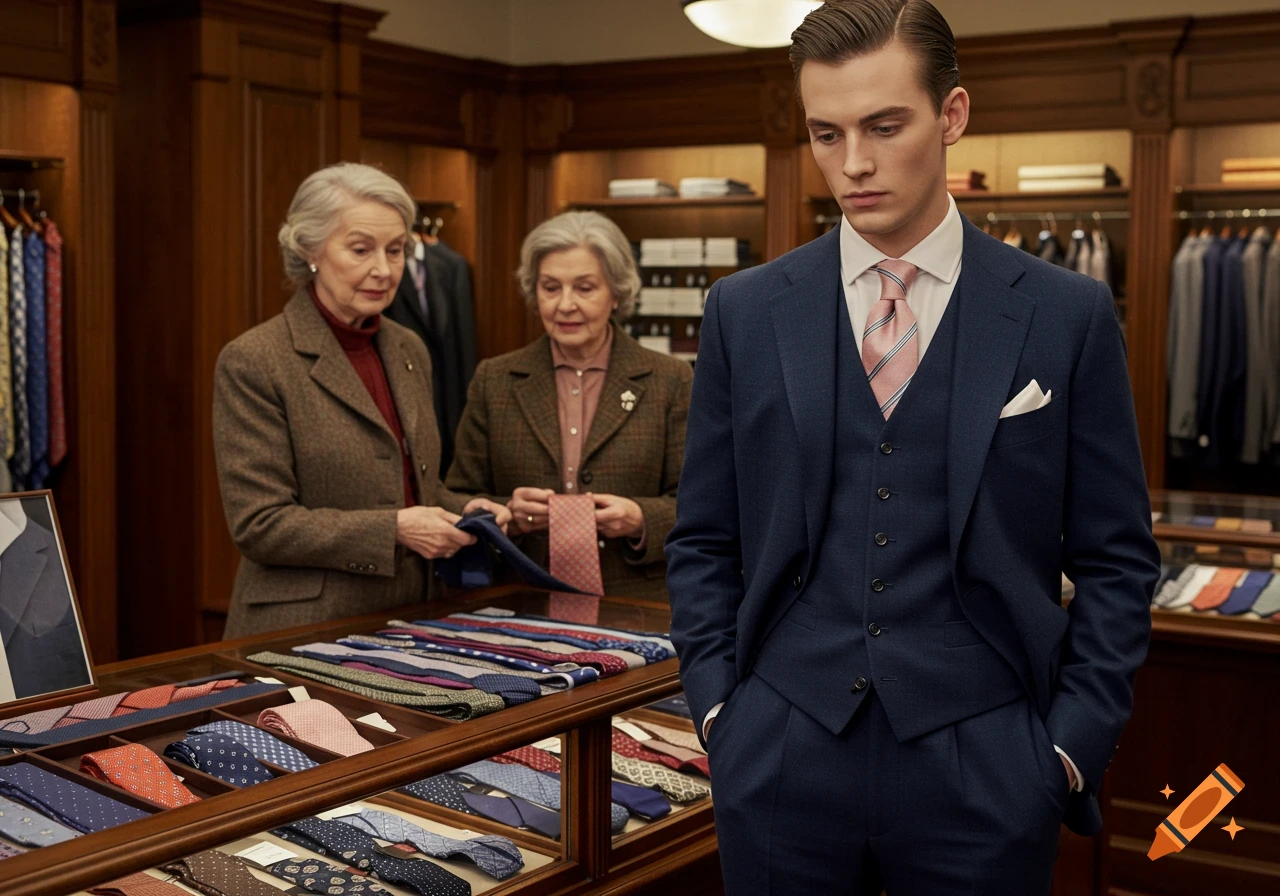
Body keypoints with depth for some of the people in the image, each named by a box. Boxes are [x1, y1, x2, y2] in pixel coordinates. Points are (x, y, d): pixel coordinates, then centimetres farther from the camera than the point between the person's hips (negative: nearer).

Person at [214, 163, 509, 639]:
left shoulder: (409, 351, 12)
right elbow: (259, 525, -12)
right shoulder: (252, 362, -8)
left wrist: (464, 510, 2)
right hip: (302, 634, -6)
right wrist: (393, 530, -18)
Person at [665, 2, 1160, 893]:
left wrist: (1073, 746, -4)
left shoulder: (1068, 315, -1)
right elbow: (704, 542, 8)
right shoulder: (745, 311, 3)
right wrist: (716, 707, 0)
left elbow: (1115, 558, 2)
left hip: (982, 770, -1)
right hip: (782, 762, 1)